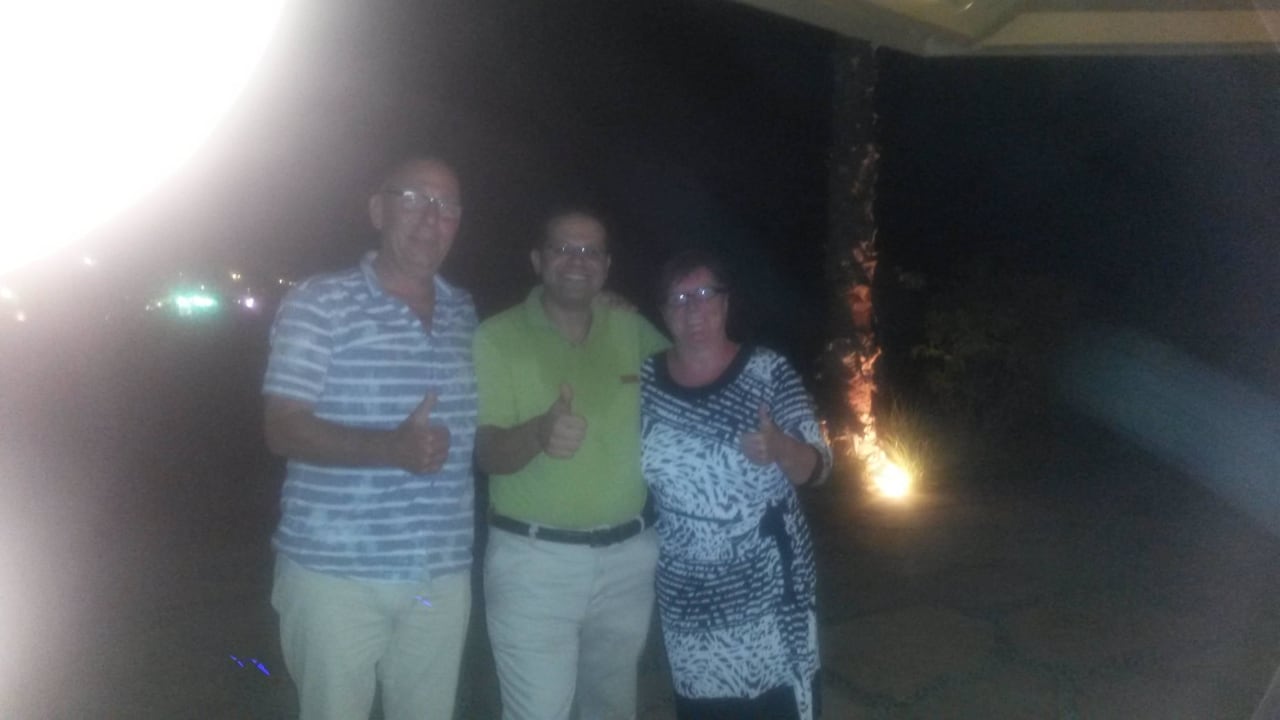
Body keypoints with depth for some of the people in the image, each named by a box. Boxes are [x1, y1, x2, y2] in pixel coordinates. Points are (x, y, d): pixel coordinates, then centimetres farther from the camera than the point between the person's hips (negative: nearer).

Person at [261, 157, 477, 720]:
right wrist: (391, 448, -26)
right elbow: (283, 430, -11)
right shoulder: (318, 305, -6)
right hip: (334, 574, -4)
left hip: (443, 576, 4)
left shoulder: (465, 314, 10)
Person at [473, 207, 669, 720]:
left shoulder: (634, 331, 3)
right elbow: (487, 453, -15)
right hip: (533, 560, -4)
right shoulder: (497, 337, -8)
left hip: (629, 556, 4)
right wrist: (540, 432, -36)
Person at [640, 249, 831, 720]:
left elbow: (817, 468, -8)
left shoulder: (768, 372, -7)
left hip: (766, 586, -2)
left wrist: (777, 447, -28)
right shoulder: (643, 381, 0)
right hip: (686, 595, 3)